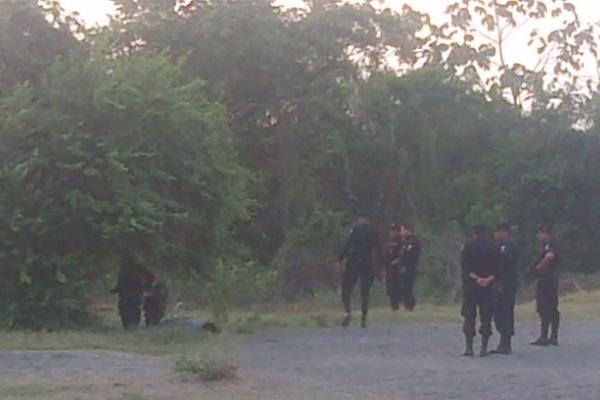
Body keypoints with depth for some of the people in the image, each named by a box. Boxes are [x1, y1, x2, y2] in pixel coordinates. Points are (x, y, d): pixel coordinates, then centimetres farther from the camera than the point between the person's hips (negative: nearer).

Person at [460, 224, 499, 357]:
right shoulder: (492, 248, 3)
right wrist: (489, 279, -12)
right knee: (486, 317, 4)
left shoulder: (468, 246, 0)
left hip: (470, 285, -1)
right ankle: (484, 348, -1)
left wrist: (475, 278, -11)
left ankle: (469, 347, -1)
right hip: (488, 286, 1)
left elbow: (464, 266, -8)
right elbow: (496, 267, -4)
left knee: (469, 317, 4)